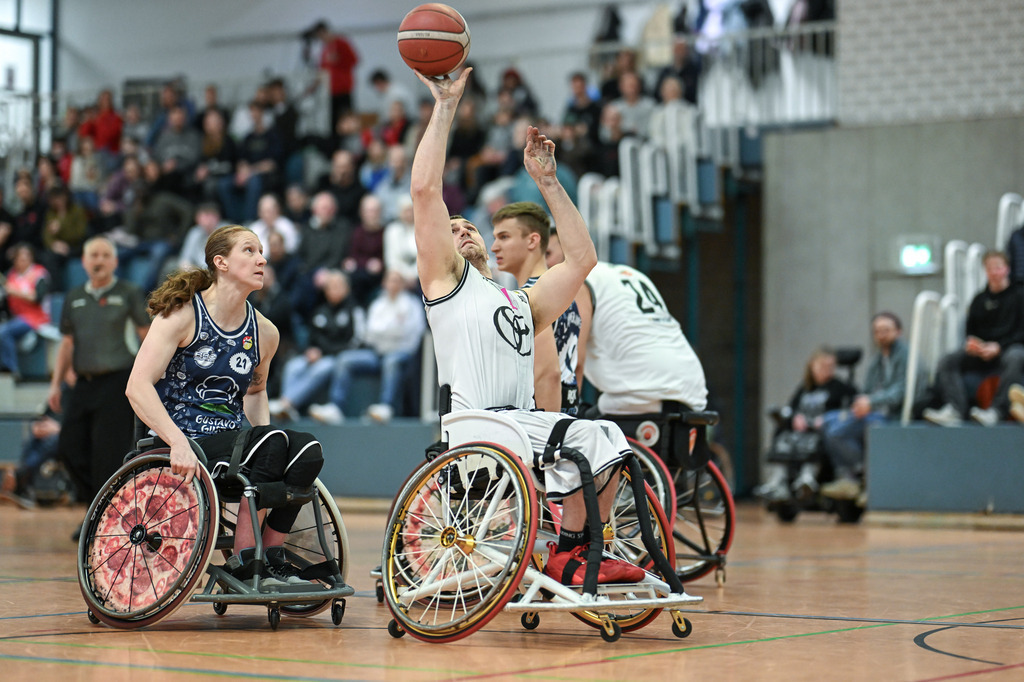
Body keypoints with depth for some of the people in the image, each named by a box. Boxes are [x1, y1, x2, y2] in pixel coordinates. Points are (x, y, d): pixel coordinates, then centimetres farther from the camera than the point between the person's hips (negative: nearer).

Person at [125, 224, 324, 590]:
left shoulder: (264, 333, 8)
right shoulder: (182, 314, -8)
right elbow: (138, 387, -16)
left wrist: (263, 433, 6)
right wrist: (179, 442, -30)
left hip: (231, 440, 6)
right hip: (183, 446, -6)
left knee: (308, 449, -22)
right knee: (272, 441, -30)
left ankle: (272, 559, -13)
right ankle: (243, 562, -22)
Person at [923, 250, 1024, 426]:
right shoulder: (980, 300, 18)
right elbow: (971, 331, 19)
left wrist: (999, 346, -17)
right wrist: (972, 343, -5)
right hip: (982, 349, 5)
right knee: (947, 362, -19)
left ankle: (997, 411, -46)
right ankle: (955, 410, -40)